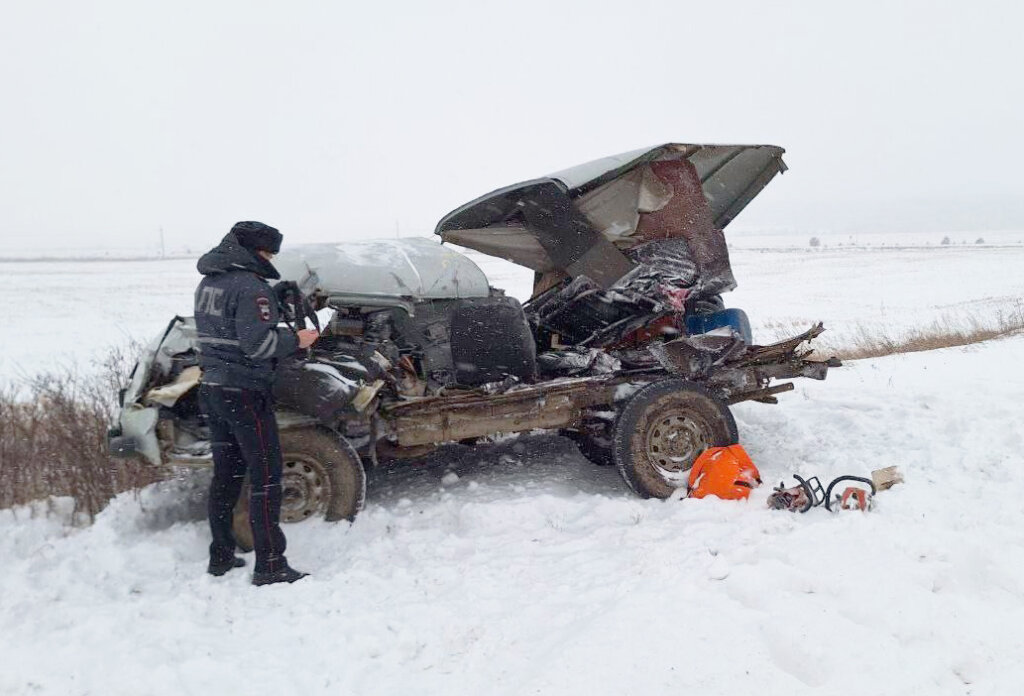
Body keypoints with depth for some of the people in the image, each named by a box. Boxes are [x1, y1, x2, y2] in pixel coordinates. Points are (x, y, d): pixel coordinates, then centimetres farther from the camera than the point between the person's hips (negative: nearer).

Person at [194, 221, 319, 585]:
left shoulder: (207, 283, 12)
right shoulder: (250, 286, -16)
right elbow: (258, 346, -21)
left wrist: (281, 330, 14)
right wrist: (295, 339, -7)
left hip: (211, 389, 9)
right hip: (245, 394, -9)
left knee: (226, 473, 16)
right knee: (266, 476, -3)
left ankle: (220, 557, 23)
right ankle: (269, 565, -1)